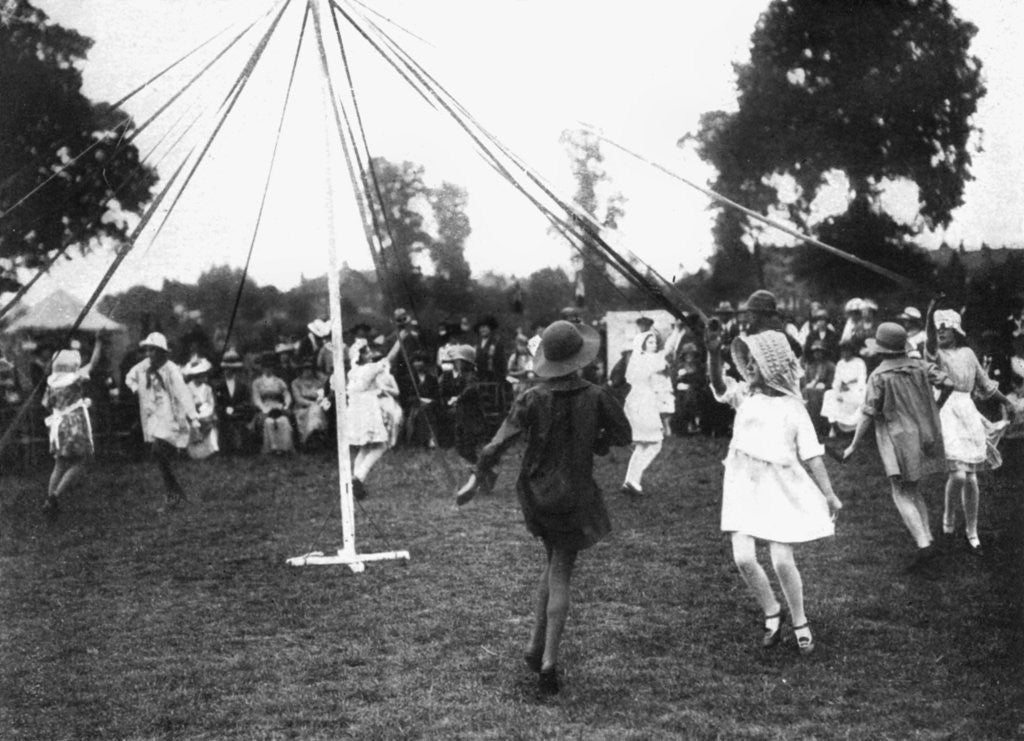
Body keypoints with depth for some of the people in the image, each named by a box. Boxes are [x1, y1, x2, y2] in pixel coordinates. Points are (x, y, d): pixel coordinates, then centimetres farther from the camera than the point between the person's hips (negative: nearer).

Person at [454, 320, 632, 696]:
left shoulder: (532, 399, -10)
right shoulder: (596, 397, -12)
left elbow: (499, 443, -12)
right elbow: (623, 435, 1)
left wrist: (478, 477, -3)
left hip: (535, 493, 2)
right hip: (574, 494, -2)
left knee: (553, 563, 22)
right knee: (560, 576, 4)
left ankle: (536, 645, 20)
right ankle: (549, 660, -4)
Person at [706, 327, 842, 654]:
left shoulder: (793, 407, -2)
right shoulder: (745, 394, 4)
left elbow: (811, 455, -2)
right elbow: (719, 385, -16)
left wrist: (829, 494, -6)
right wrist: (713, 353, -34)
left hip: (781, 489, -2)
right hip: (744, 487, 2)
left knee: (782, 561, -6)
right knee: (743, 558, -9)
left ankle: (800, 623, 18)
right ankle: (772, 613, 17)